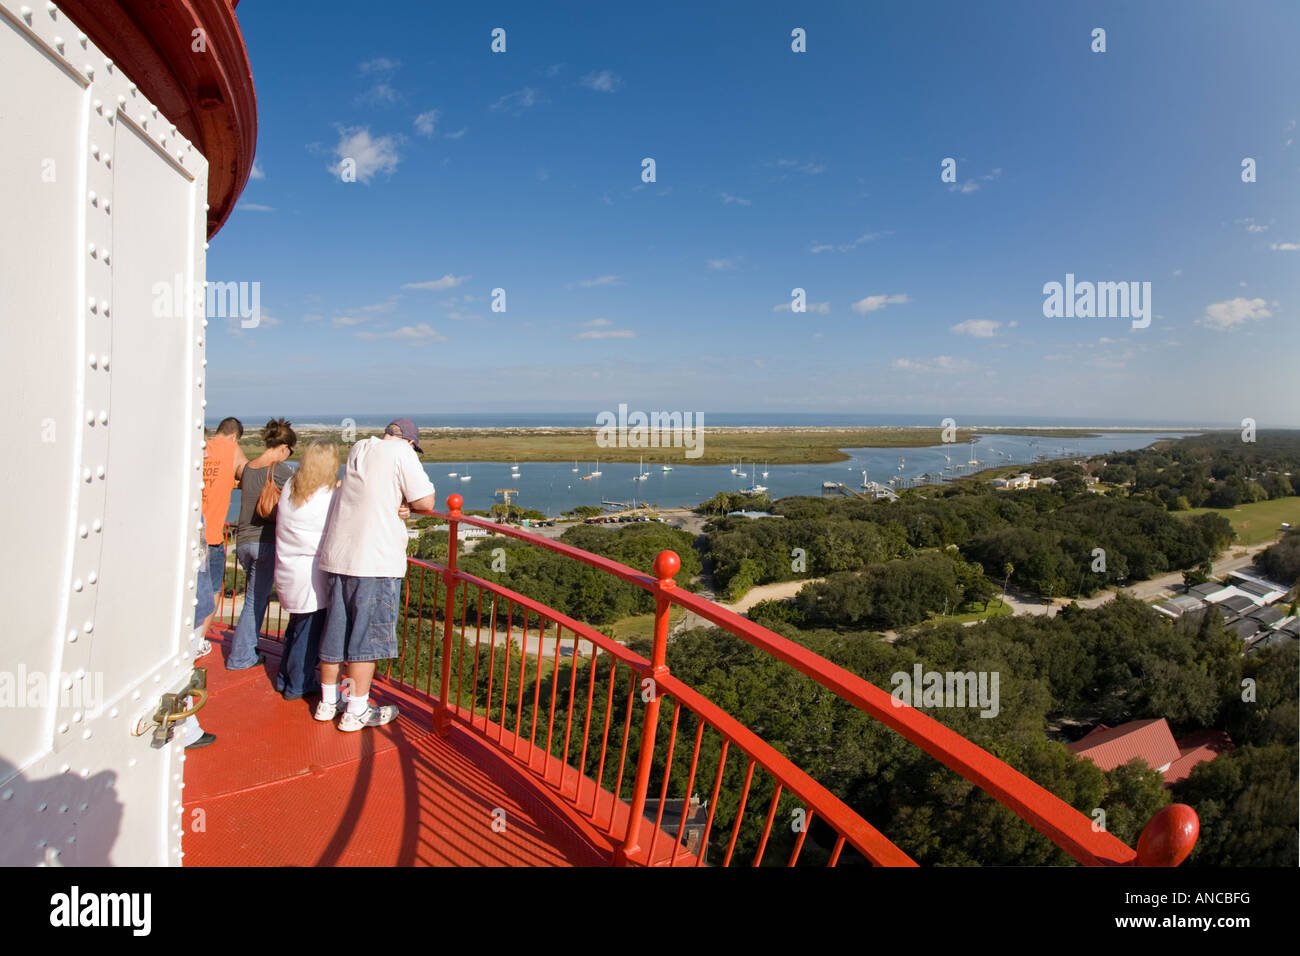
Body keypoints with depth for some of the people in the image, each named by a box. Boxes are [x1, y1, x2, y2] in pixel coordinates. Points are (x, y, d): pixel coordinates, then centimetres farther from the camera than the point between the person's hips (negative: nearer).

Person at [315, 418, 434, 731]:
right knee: (367, 636, 3)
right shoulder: (402, 453, -7)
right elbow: (426, 502, -13)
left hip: (336, 555, 7)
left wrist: (396, 504, 6)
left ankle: (327, 702, 29)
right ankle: (356, 711, 12)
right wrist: (406, 503, 7)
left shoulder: (358, 448, 14)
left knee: (335, 631, 16)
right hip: (375, 560, -7)